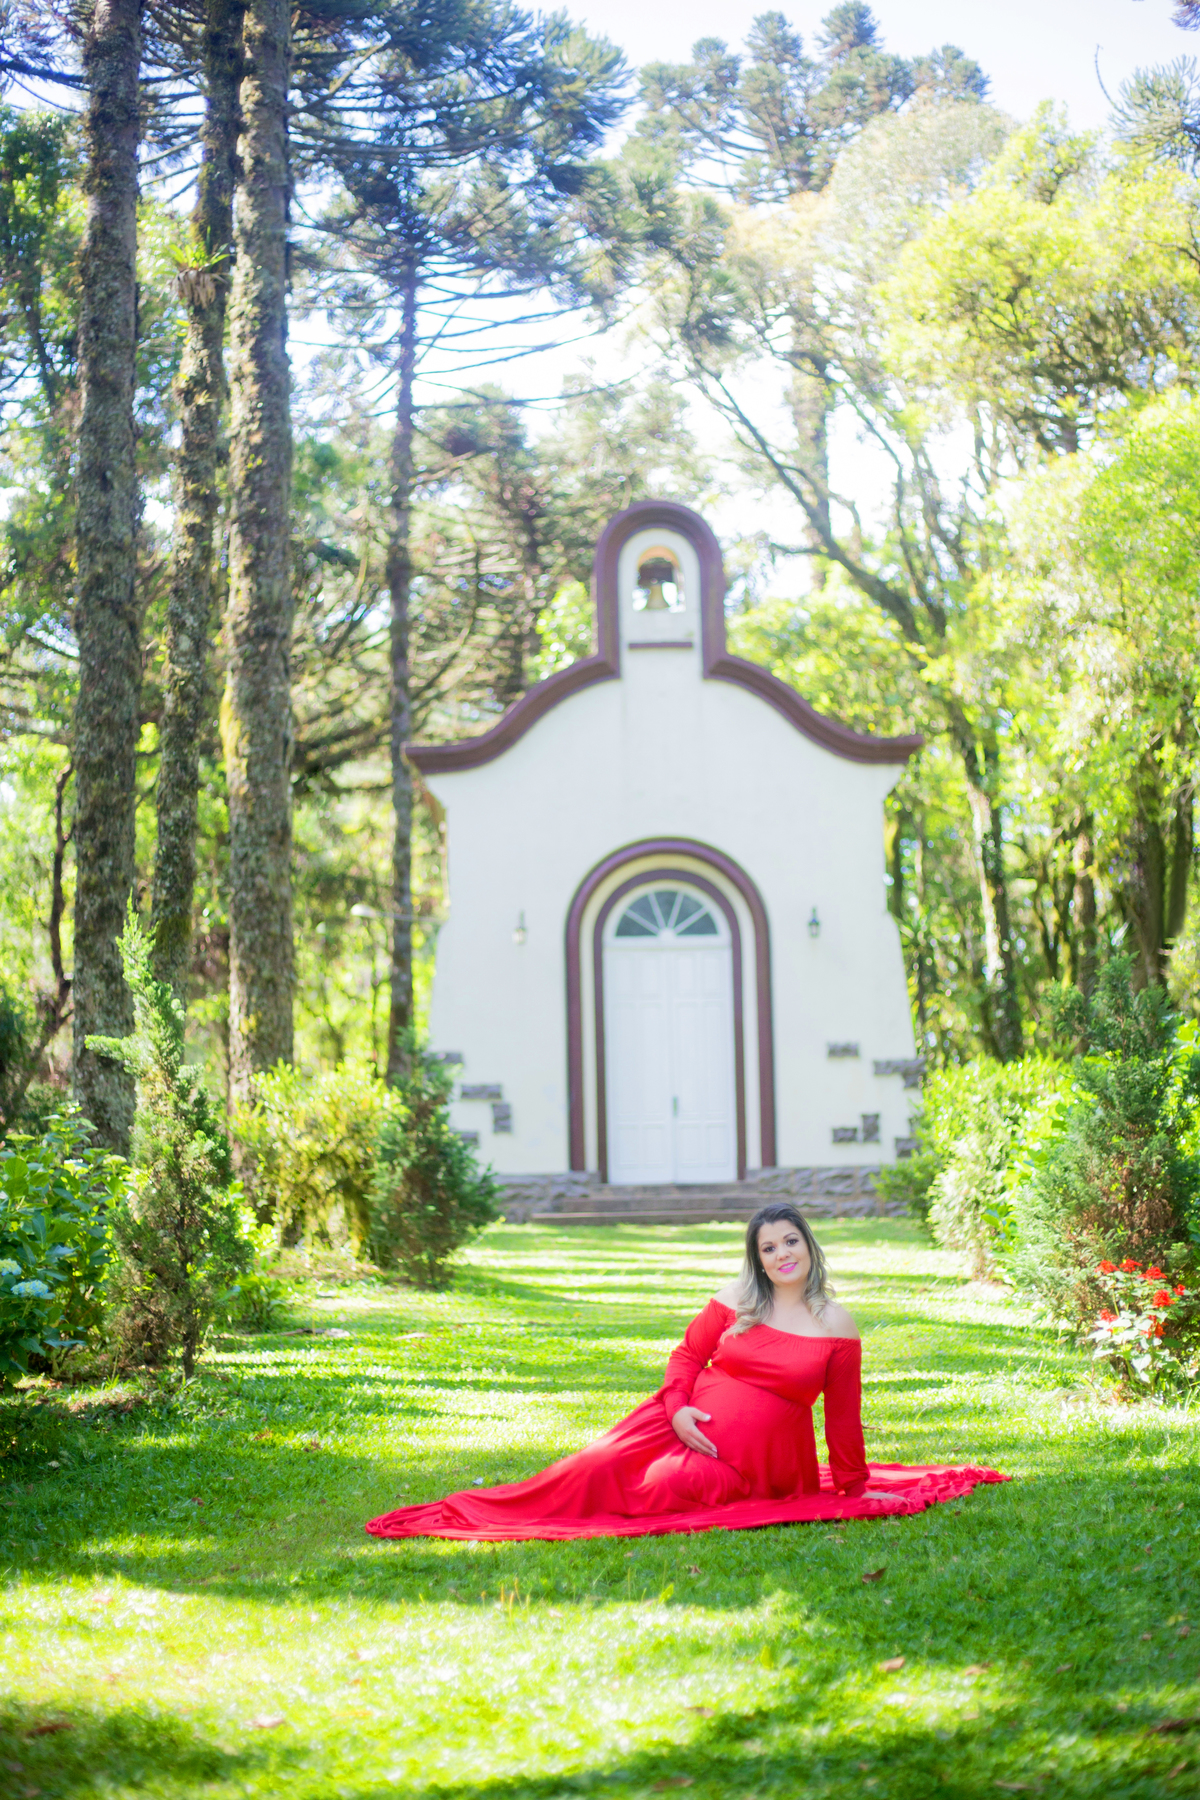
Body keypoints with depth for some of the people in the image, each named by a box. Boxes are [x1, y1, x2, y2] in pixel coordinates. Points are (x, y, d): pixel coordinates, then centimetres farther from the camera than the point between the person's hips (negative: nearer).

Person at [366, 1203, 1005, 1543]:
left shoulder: (837, 1324, 0)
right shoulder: (735, 1301, 6)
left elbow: (843, 1415, 3)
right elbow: (687, 1354, 10)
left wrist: (855, 1488, 7)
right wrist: (679, 1409, -9)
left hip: (761, 1462, -2)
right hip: (690, 1426, 2)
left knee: (661, 1492, -27)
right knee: (596, 1468, -17)